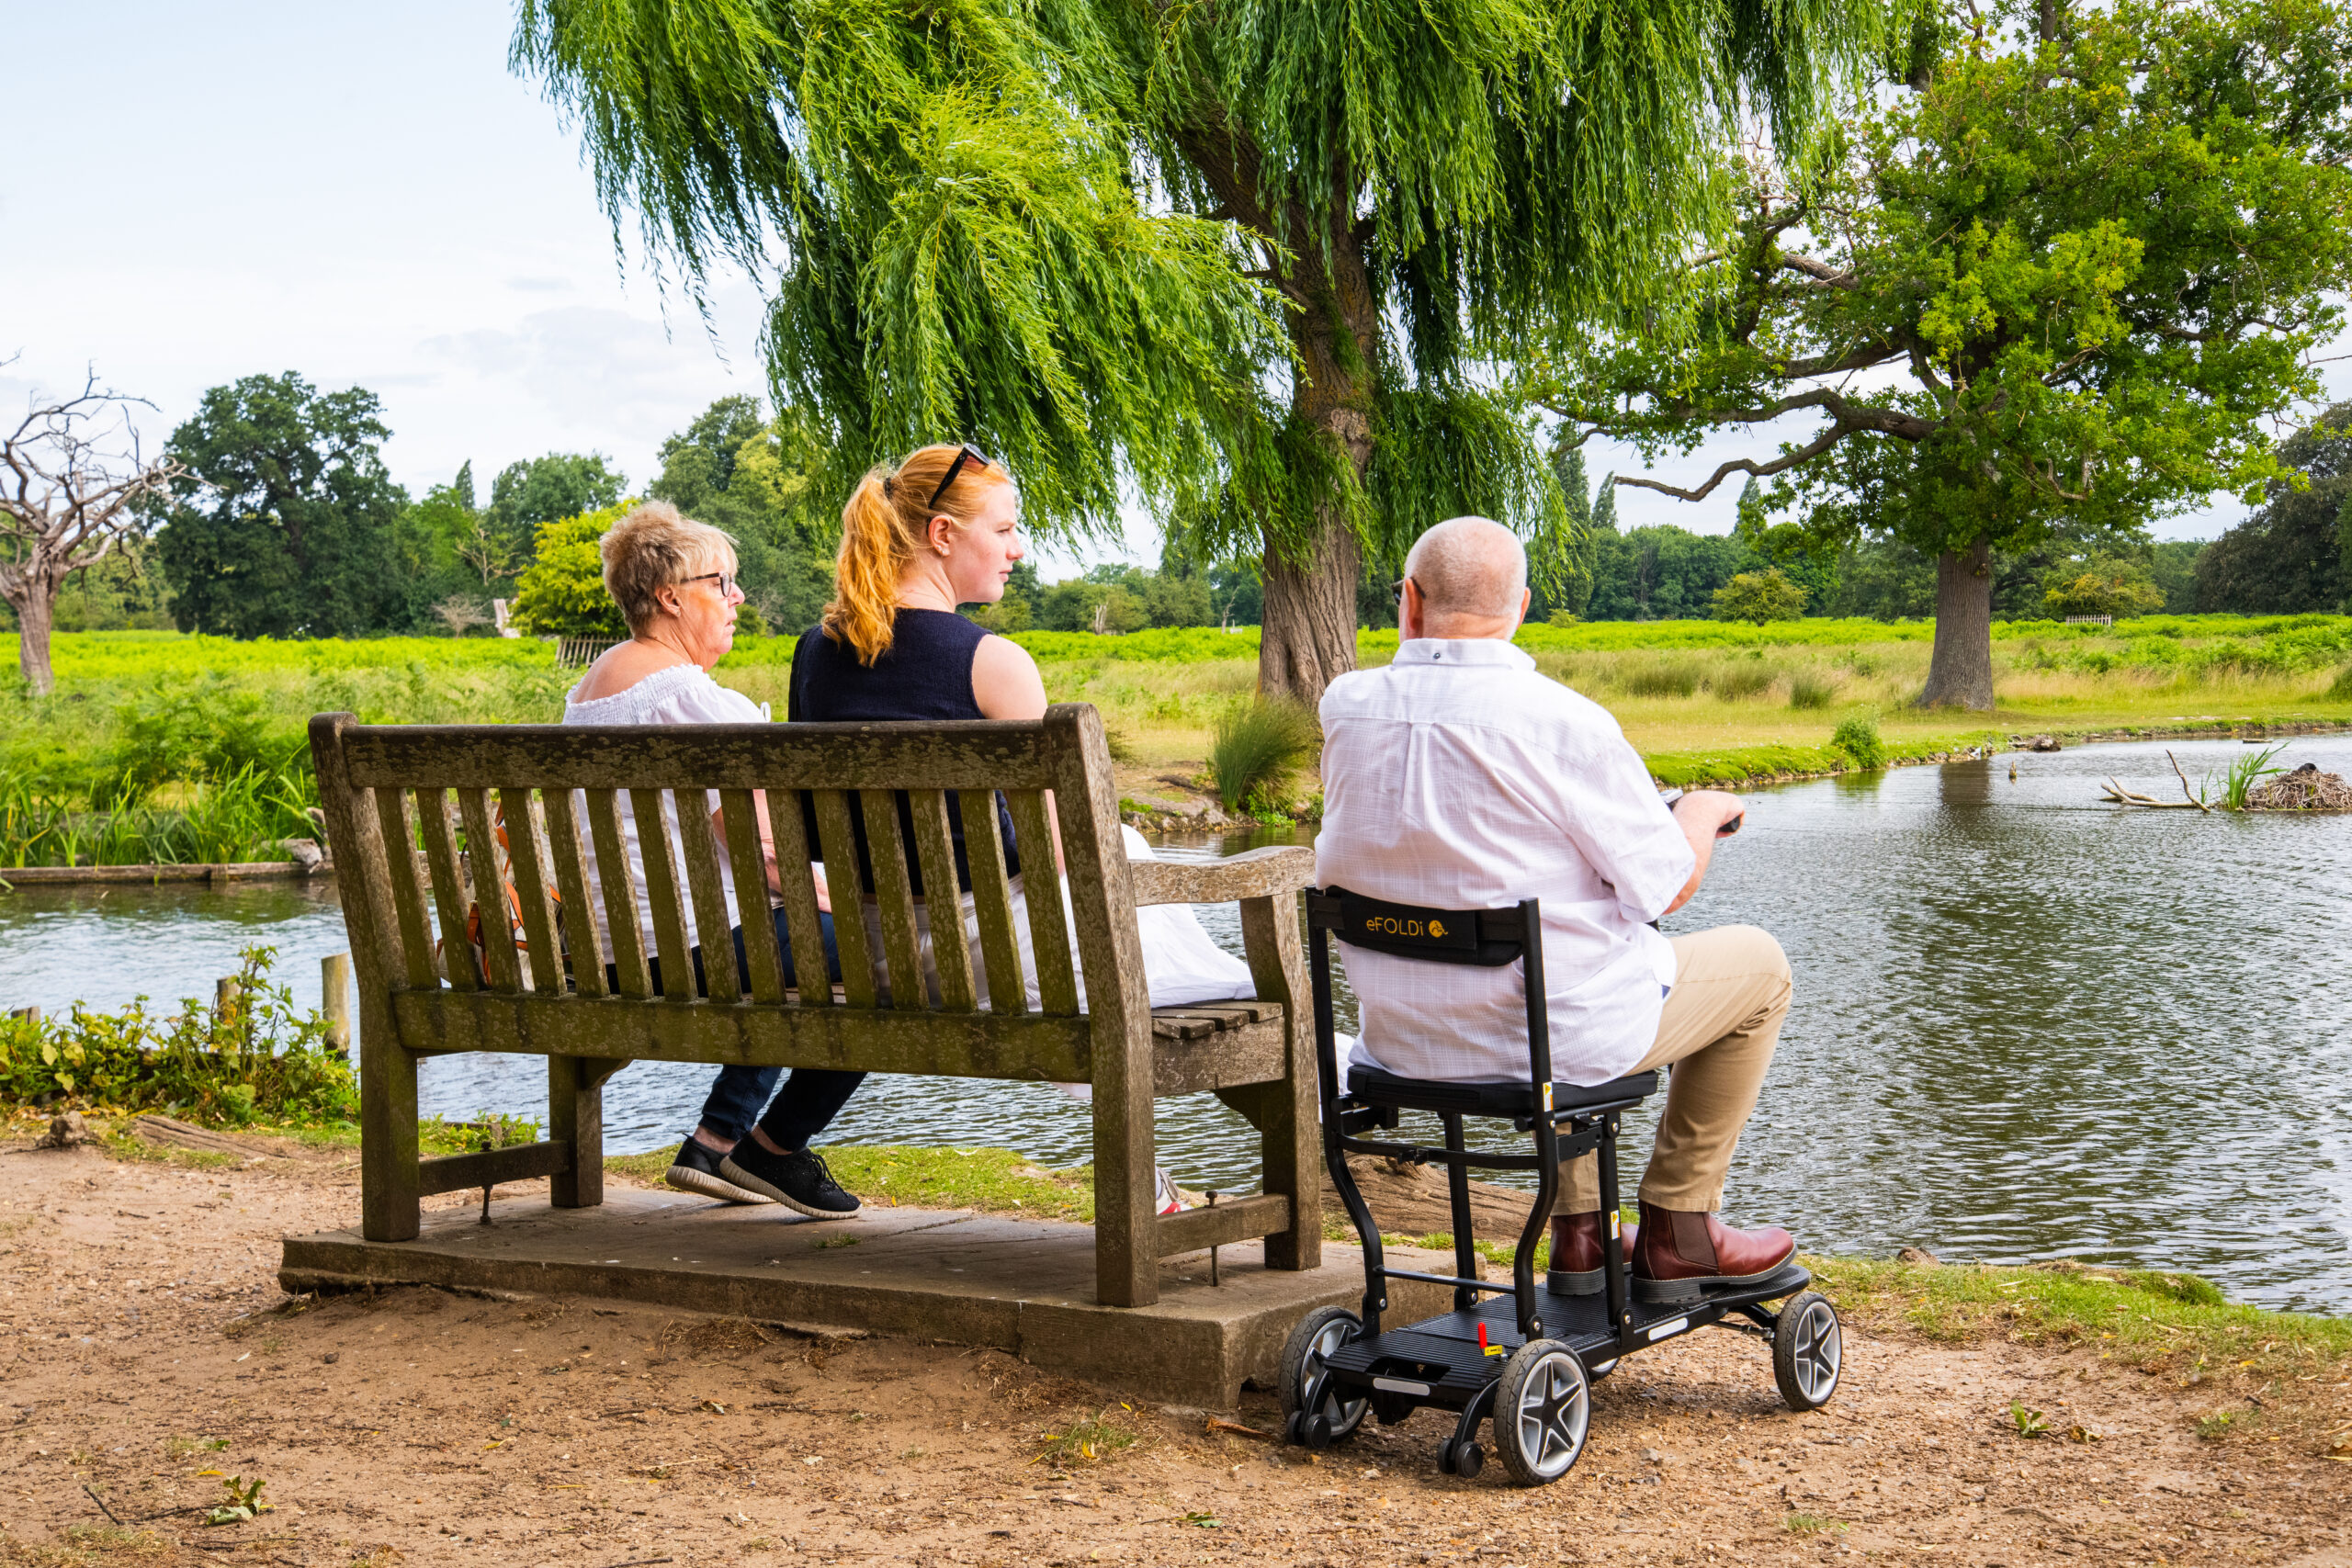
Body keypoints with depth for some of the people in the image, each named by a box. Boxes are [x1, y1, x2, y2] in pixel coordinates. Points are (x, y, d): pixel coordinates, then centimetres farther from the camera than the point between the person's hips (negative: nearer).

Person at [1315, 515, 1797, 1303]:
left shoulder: (1347, 706, -7)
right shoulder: (1565, 722, -22)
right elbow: (1669, 885, -11)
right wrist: (1705, 811, 10)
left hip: (1399, 1032, 6)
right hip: (1549, 1029, -6)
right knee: (1757, 964, 20)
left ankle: (1578, 1228, 37)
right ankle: (1675, 1229, 22)